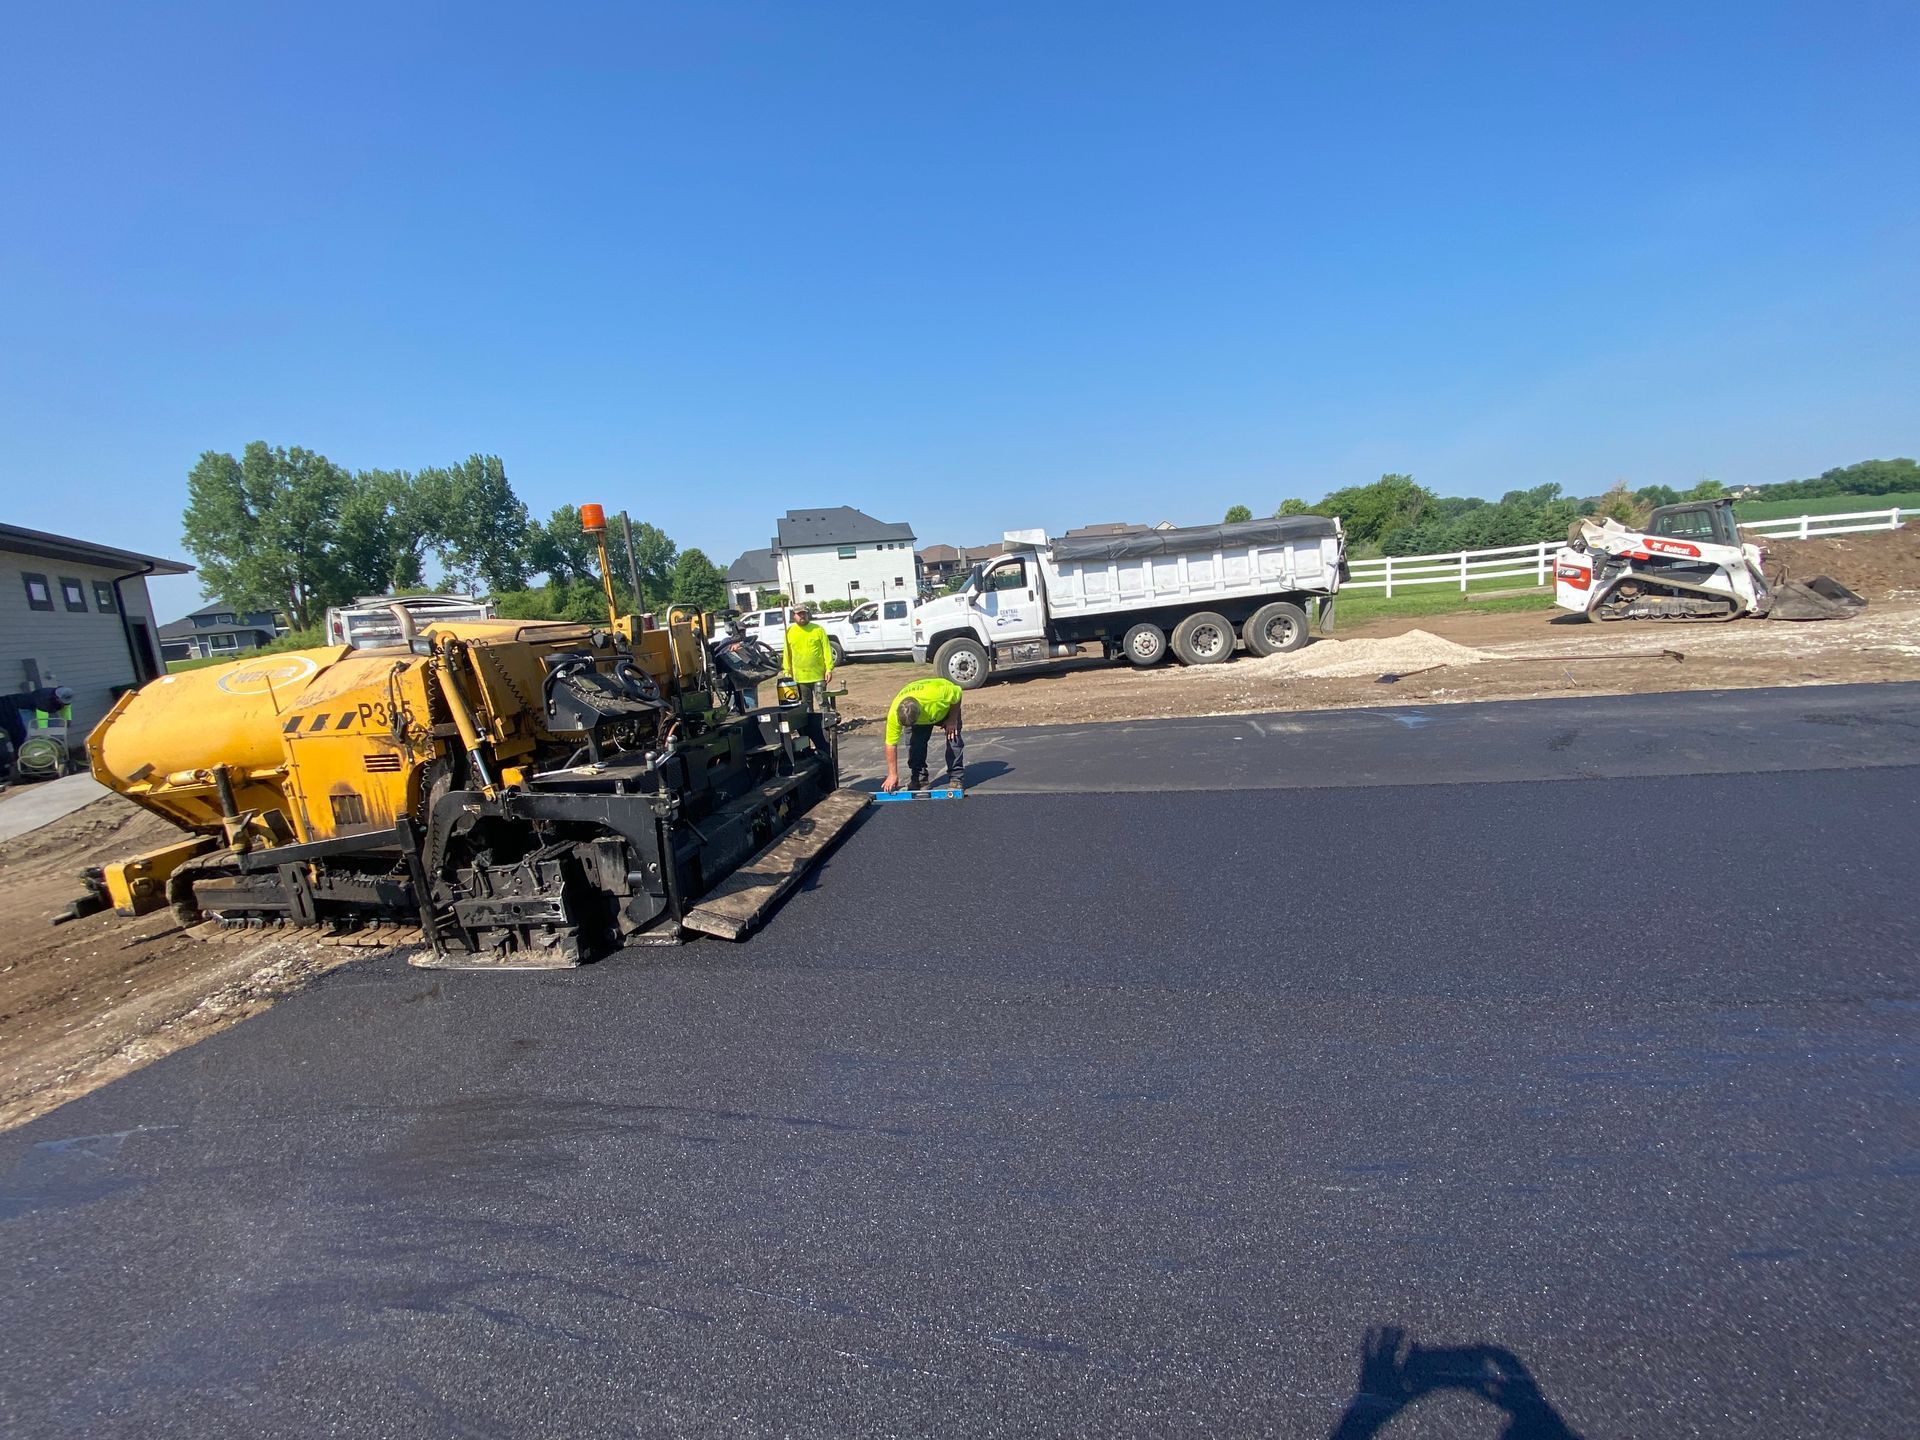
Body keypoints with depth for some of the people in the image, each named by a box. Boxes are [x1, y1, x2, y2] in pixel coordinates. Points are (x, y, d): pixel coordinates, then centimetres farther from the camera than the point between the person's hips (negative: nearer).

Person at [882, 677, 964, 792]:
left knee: (953, 738, -14)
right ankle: (918, 779, 0)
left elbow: (957, 692, -25)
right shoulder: (893, 713, -37)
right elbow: (891, 744, -27)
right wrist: (893, 775, -25)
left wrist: (952, 720, -21)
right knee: (914, 742, -14)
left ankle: (955, 778, -3)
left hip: (946, 708, -2)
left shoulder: (935, 695, -47)